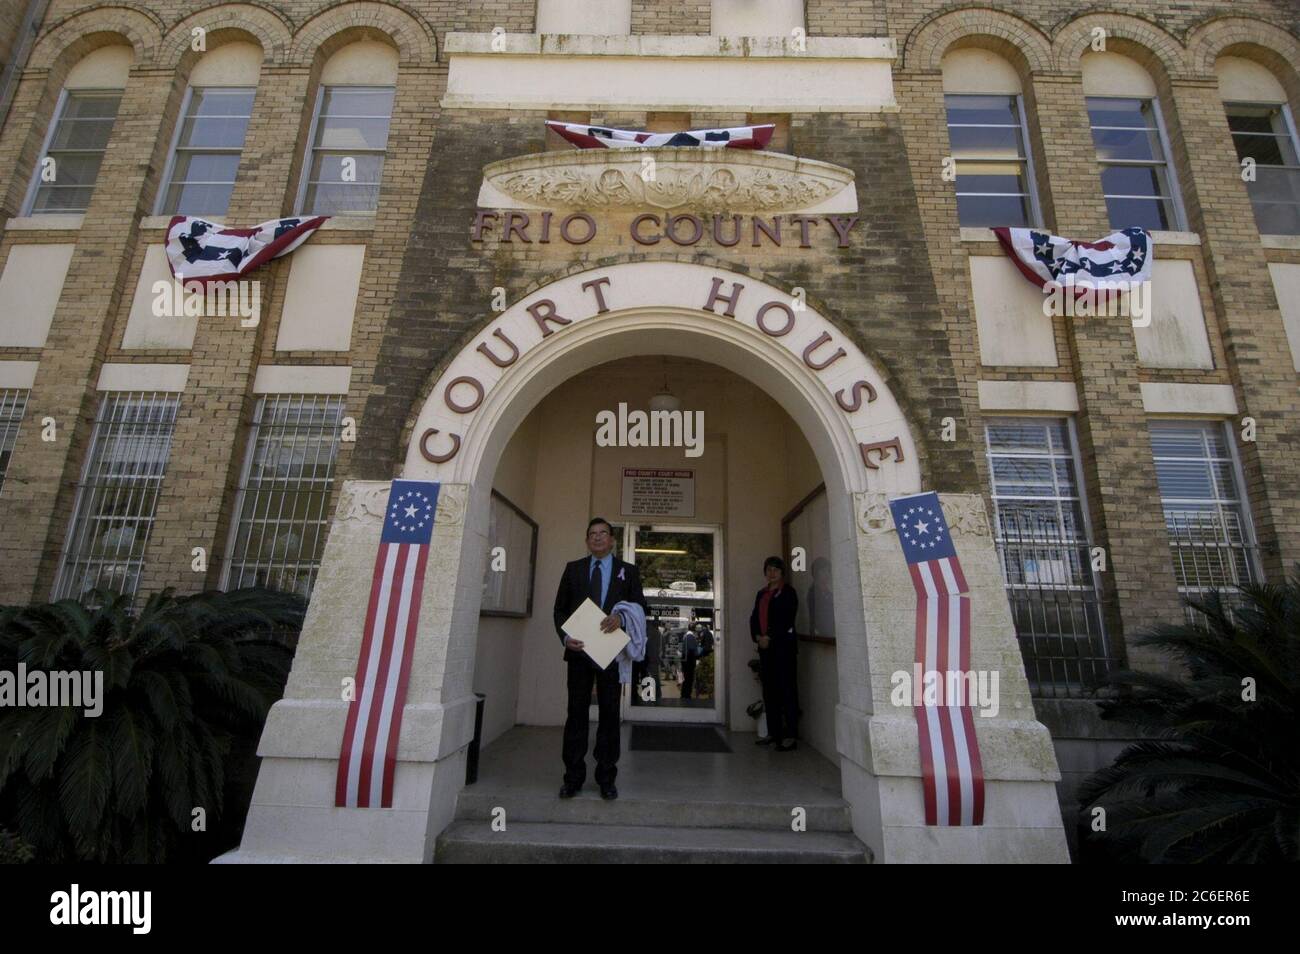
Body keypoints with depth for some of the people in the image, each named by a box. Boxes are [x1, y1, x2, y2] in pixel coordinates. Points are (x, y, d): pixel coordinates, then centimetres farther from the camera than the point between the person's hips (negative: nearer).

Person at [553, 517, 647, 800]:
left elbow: (641, 607, 3)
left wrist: (622, 618, -17)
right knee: (577, 712, 5)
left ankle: (606, 779, 16)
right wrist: (565, 636, -9)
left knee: (609, 713, 6)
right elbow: (560, 608, 7)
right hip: (579, 649, 1)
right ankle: (573, 777, 14)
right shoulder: (573, 569, 10)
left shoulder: (628, 571, 8)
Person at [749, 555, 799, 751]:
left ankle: (791, 735, -3)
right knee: (769, 690, 7)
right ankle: (773, 732, 14)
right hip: (765, 646, 6)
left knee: (786, 689, -6)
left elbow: (787, 619, -11)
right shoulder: (762, 593, 18)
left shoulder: (788, 592, -1)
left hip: (783, 645, -6)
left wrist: (770, 638, -13)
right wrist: (757, 637, -3)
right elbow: (754, 617, 14)